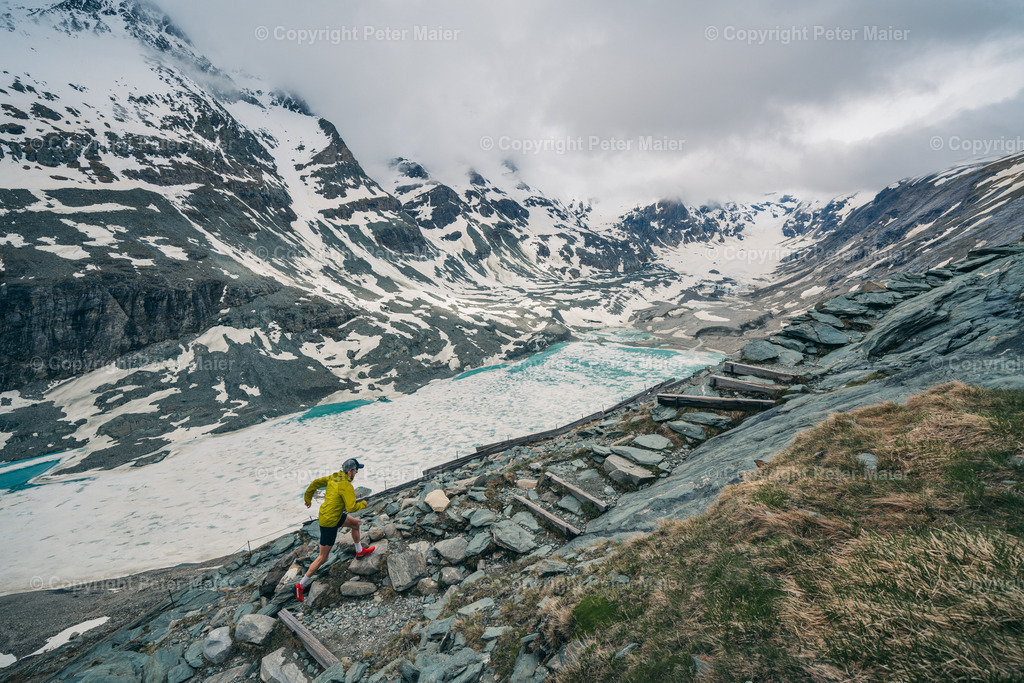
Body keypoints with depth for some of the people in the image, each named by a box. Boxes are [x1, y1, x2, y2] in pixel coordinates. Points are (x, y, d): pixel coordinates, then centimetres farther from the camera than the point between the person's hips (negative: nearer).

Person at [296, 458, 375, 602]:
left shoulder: (333, 477, -2)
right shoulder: (346, 486, -26)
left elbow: (315, 483, 8)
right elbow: (352, 507, -28)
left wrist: (308, 498, 23)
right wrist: (363, 504, -8)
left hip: (325, 513, 9)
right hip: (329, 522, -9)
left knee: (356, 523, 23)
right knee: (323, 557, 3)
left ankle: (359, 551, 42)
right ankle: (301, 585, 14)